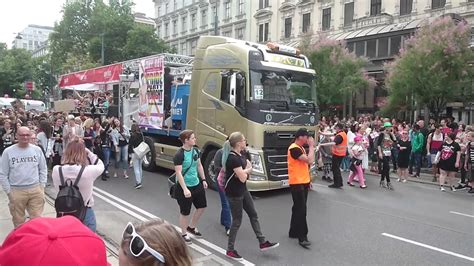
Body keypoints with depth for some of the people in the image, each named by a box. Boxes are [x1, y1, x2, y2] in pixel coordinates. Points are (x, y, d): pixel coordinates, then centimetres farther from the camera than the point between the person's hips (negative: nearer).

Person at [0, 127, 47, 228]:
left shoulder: (37, 150, 2)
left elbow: (43, 169, 10)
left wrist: (42, 186, 3)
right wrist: (8, 192, -3)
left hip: (35, 190, 1)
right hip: (16, 191, -1)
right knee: (19, 222, 13)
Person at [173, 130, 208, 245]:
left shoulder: (196, 150, 2)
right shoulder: (179, 155, -20)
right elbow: (178, 173, -22)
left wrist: (203, 180, 13)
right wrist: (185, 189, -27)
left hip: (197, 184, 8)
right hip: (184, 187, -8)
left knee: (202, 206, 17)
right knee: (185, 212, 6)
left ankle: (191, 227, 38)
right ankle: (184, 234, 27)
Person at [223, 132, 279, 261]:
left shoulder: (240, 155, 6)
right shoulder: (233, 158, -25)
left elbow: (249, 169, 8)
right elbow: (243, 178, -24)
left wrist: (244, 171, -15)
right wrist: (247, 169, -4)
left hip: (243, 190, 10)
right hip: (234, 193, -10)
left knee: (253, 215, 16)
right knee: (237, 221, 1)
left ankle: (262, 243, 28)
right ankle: (230, 250, 17)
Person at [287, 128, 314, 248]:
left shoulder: (301, 148, 13)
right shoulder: (294, 149, -18)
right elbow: (309, 160, -25)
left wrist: (308, 180, 17)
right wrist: (311, 146, -15)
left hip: (303, 182, 10)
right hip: (297, 183, -10)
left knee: (298, 209, 15)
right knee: (301, 210, -8)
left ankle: (294, 232, 25)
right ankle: (302, 237, -4)